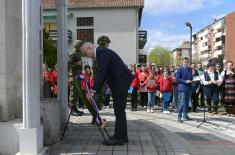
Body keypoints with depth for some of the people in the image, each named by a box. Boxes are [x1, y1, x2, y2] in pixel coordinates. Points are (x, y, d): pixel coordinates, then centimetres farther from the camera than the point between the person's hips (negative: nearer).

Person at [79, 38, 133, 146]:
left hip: (121, 82, -10)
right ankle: (122, 136, 21)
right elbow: (102, 73, 17)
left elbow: (101, 73, -24)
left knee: (119, 111, -6)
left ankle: (119, 138, 0)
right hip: (119, 82, 10)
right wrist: (96, 90, 12)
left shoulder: (103, 53, -16)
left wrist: (94, 91, -24)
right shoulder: (101, 53, 16)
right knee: (119, 110, 13)